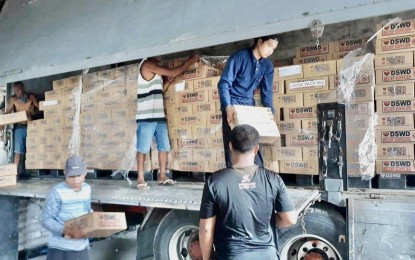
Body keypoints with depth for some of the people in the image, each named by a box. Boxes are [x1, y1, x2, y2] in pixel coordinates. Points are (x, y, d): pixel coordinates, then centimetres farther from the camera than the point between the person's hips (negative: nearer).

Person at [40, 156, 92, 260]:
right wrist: (67, 231, -26)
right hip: (60, 248, -5)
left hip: (81, 247, 6)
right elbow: (46, 219, -15)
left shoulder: (87, 189, 3)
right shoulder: (57, 192, -17)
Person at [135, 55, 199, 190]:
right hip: (146, 117, -9)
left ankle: (162, 176, 17)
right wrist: (190, 61, 0)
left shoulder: (153, 70, 22)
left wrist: (169, 81, 14)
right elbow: (173, 73, -9)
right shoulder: (147, 64, -6)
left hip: (159, 115, 9)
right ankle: (140, 179, 4)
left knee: (164, 147, 8)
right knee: (143, 148, -3)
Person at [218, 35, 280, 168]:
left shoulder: (267, 65, 3)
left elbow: (267, 91, 7)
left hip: (249, 106, 5)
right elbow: (224, 83, -19)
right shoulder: (239, 57, -14)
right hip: (233, 106, -5)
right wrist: (228, 107, -33)